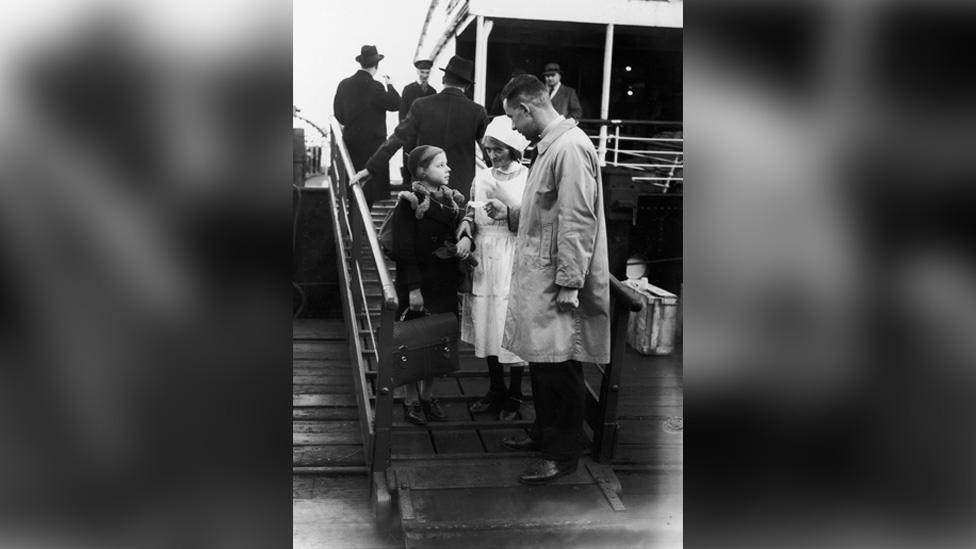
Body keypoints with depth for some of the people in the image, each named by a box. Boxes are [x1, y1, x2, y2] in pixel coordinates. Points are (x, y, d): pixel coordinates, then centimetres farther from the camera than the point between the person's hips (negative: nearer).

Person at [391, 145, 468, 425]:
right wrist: (414, 288, -16)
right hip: (418, 284, -5)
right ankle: (411, 399, 18)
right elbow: (404, 250, -13)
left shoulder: (454, 200, 7)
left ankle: (428, 395, 25)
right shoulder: (409, 202, -10)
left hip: (445, 284, 5)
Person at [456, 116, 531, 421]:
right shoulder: (482, 178, 8)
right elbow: (471, 214, 14)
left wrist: (505, 210, -20)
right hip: (483, 257, 5)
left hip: (513, 261, -5)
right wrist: (465, 235, -5)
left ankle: (514, 396, 16)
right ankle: (495, 391, 27)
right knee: (486, 327, 11)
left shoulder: (528, 179, -6)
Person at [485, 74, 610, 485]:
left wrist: (569, 284, -23)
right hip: (539, 279, 9)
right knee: (540, 360, 17)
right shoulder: (550, 146, 14)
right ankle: (544, 433, 32)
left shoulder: (570, 148, -17)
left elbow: (577, 220, -22)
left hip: (559, 282, -9)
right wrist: (510, 213, 11)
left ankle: (563, 453, 12)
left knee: (559, 367, 0)